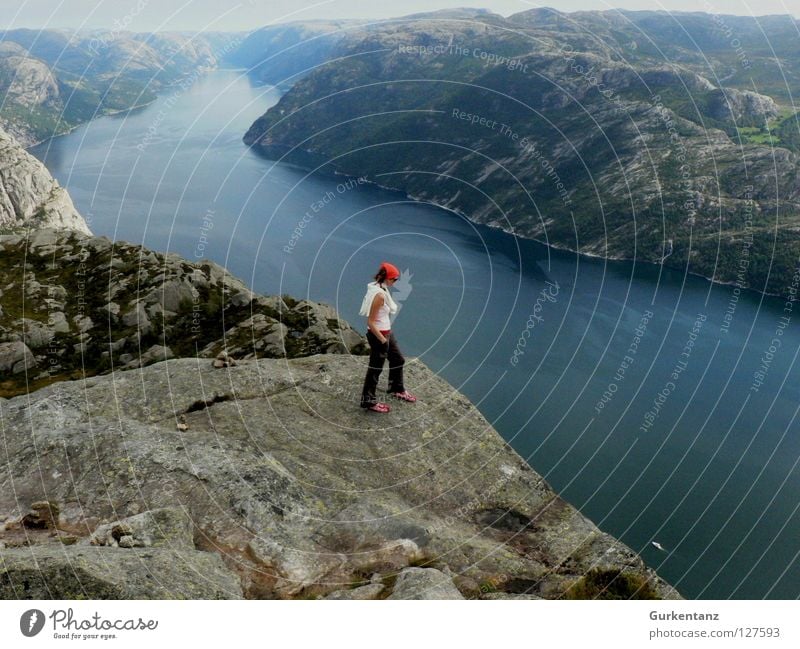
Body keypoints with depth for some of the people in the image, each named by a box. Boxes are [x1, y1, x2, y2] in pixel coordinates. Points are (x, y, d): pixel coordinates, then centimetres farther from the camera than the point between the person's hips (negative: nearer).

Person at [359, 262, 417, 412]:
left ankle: (397, 389, 47)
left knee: (398, 360, 25)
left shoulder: (381, 289, 1)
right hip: (378, 335, -10)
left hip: (387, 332, 10)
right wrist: (382, 340, -18)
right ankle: (368, 400, 24)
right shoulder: (379, 295, -27)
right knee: (375, 368, 7)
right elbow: (370, 322, -26)